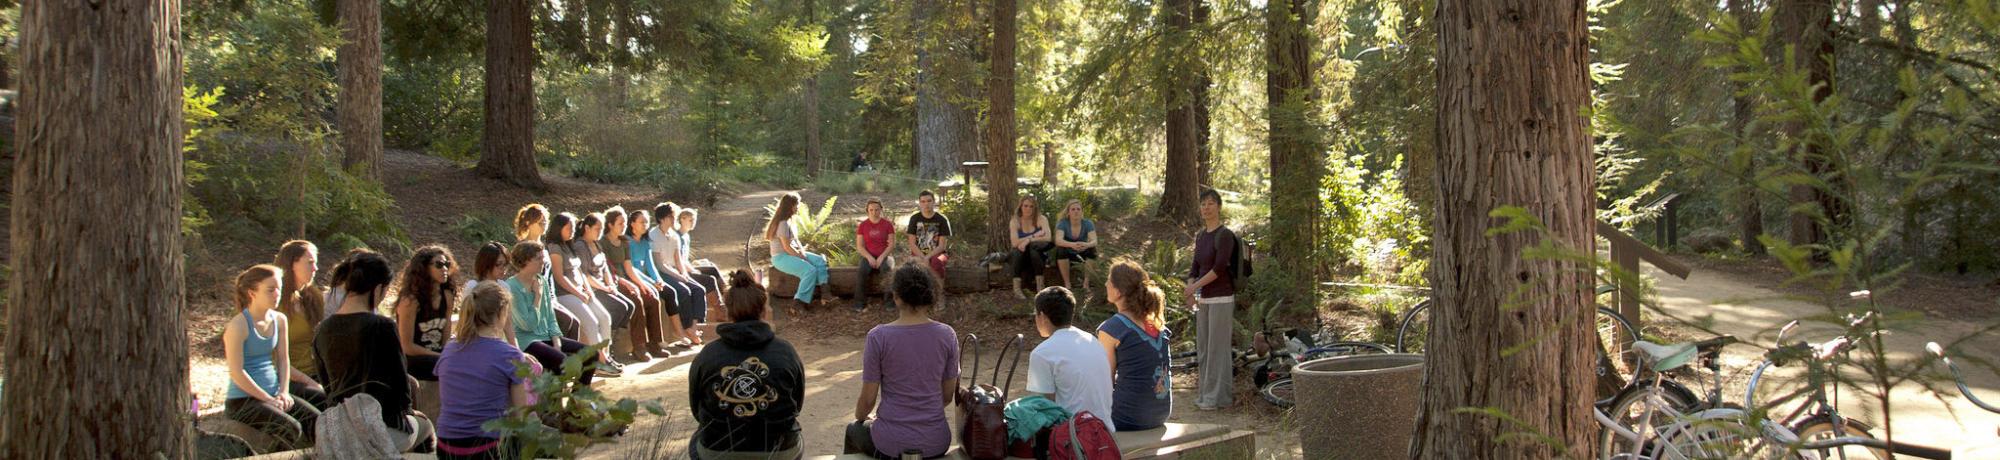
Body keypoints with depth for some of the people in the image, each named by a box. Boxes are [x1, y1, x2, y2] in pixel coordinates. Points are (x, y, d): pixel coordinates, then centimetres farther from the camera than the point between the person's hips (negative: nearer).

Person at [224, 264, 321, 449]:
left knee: (316, 419, -16)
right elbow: (237, 373, -17)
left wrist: (284, 391, -1)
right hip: (242, 400, -7)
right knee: (292, 428, -28)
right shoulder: (238, 326, -15)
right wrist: (268, 399, -15)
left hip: (274, 393, 7)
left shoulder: (279, 320, 7)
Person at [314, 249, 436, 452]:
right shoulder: (382, 327, -15)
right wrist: (406, 410, 11)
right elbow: (399, 379, -10)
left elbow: (328, 383, 13)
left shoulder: (323, 330, 3)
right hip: (380, 427, -5)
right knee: (424, 425, 29)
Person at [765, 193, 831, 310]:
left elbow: (796, 240, 14)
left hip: (792, 254, 10)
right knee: (810, 270, -27)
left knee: (820, 261, -1)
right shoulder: (783, 223, -19)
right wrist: (803, 258, -15)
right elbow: (787, 247, -21)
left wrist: (803, 253, -3)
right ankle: (800, 303, -24)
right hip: (781, 257, -10)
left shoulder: (789, 221, 12)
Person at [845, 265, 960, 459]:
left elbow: (868, 399, -6)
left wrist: (860, 417, 16)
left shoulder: (878, 337, -13)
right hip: (936, 443, 2)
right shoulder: (947, 335, -6)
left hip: (892, 443, -2)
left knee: (854, 430, 33)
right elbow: (948, 395, 3)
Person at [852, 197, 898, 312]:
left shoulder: (887, 224, 2)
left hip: (884, 256, -1)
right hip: (868, 256, 1)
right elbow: (859, 246, 2)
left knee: (888, 270, -35)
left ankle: (889, 301, -23)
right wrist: (869, 257, -14)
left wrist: (881, 257, -15)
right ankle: (860, 304, -26)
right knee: (861, 272, -32)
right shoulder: (863, 225, 5)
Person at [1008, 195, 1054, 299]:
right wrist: (1034, 236, -19)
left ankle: (1040, 286, -31)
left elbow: (1047, 238, -20)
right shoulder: (1014, 221, -2)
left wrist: (1028, 240, -26)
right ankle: (1016, 289, -35)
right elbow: (1014, 243, -17)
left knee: (1033, 249, -33)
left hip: (1037, 255, 0)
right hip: (1020, 256, 0)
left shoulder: (1041, 219, -4)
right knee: (1018, 251, -33)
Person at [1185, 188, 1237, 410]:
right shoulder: (1200, 236, 12)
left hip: (1221, 298, -8)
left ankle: (1218, 396, 3)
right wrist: (1190, 288, -4)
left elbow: (1219, 267, -18)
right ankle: (1207, 392, 21)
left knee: (1218, 347, -3)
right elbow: (1196, 266, 13)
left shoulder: (1225, 235, -11)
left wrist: (1196, 285, -14)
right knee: (1203, 348, 12)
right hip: (1204, 299, 8)